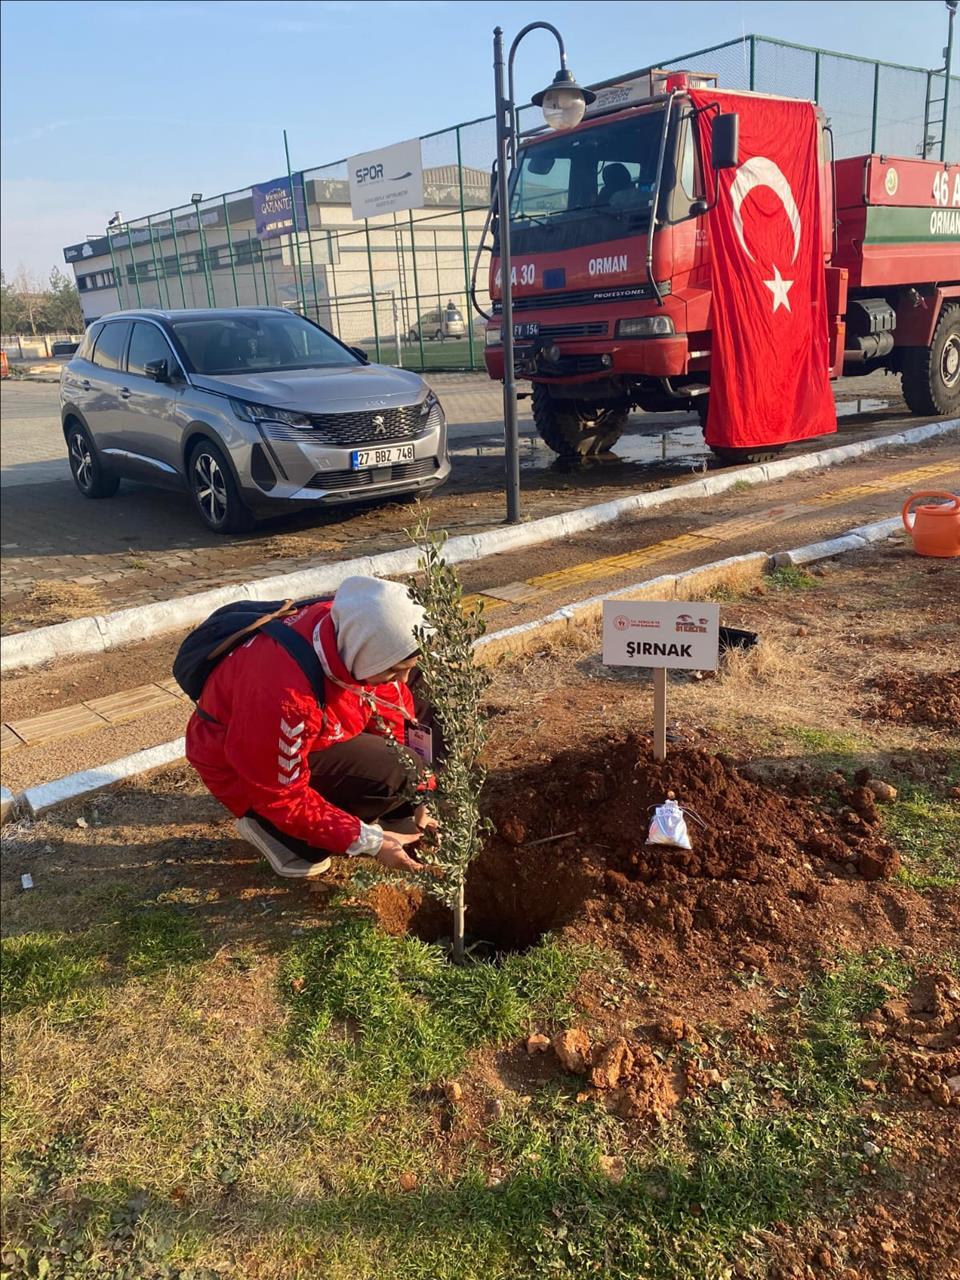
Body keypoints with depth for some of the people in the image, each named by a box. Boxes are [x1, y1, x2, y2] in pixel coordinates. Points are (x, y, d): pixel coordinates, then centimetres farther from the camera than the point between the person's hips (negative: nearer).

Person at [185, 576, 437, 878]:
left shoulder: (356, 635, -21)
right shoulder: (284, 696, -41)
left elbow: (393, 718, -5)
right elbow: (282, 795, -28)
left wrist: (417, 795, -7)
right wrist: (369, 842, -27)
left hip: (312, 737, 8)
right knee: (389, 774, -27)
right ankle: (267, 825, -5)